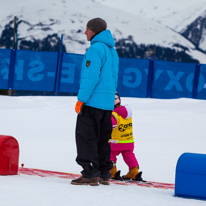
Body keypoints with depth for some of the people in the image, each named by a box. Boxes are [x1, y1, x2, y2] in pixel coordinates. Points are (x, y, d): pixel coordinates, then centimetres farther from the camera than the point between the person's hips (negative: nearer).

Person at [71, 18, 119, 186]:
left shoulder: (96, 49, -12)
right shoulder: (112, 51, 17)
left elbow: (91, 76, -19)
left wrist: (81, 99, -17)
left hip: (93, 102, -9)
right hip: (108, 103, 9)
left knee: (86, 137, -6)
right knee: (102, 139, 13)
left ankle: (90, 174, -9)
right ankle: (104, 174, 15)